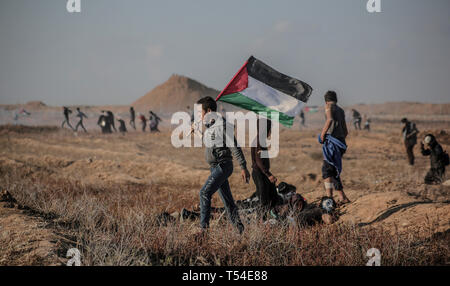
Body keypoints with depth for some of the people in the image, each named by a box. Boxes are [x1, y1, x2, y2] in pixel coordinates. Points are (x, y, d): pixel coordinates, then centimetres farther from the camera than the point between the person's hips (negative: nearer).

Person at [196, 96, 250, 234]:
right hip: (216, 167, 9)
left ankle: (203, 226, -16)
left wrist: (243, 167, -20)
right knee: (227, 199, 9)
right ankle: (239, 228, 13)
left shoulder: (221, 126, -15)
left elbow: (235, 147, -17)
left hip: (223, 166, -9)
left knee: (205, 193, -16)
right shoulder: (209, 126, 14)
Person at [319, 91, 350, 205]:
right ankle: (342, 197, 12)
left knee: (327, 170, -11)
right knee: (334, 171, 14)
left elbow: (330, 119, -20)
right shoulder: (341, 111, 24)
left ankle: (329, 197, -22)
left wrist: (323, 133, -13)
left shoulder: (329, 107, 2)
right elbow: (346, 132, 29)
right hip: (341, 141, 7)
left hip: (332, 141, -7)